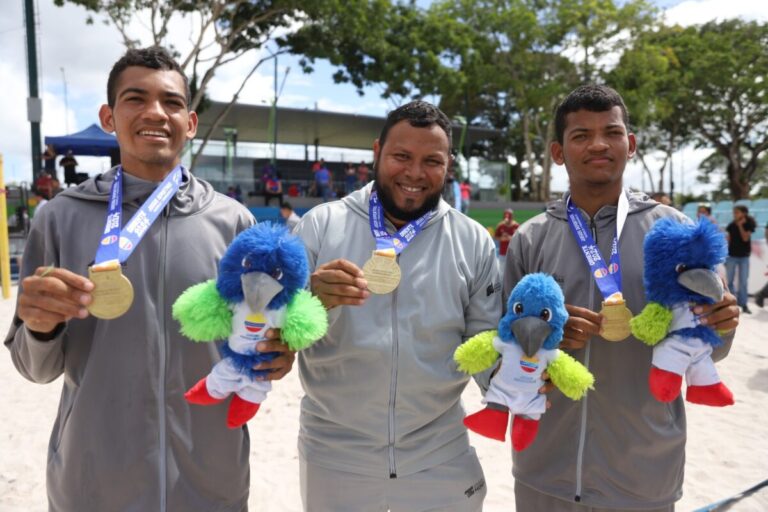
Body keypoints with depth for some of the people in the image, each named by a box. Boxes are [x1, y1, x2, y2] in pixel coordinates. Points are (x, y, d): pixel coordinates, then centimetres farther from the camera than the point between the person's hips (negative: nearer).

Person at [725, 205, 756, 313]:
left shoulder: (748, 225, -4)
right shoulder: (731, 225, -1)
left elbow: (745, 238, -15)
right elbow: (728, 240, 3)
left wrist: (740, 226, -14)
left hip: (744, 257, -1)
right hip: (732, 256, 1)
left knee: (743, 281, 3)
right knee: (729, 280, 3)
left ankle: (743, 304, 10)